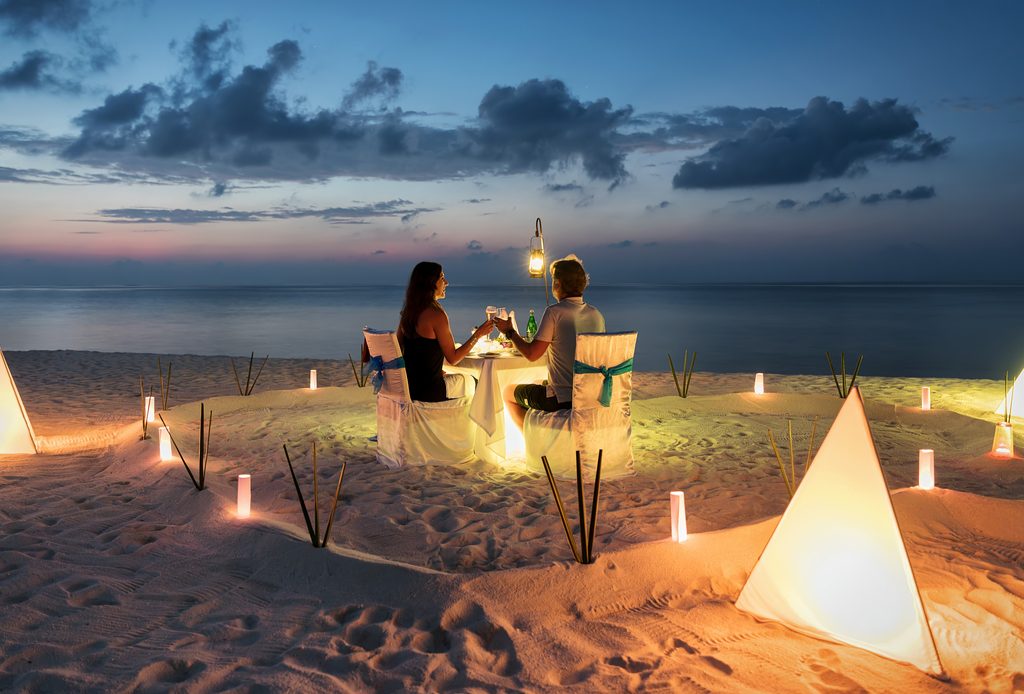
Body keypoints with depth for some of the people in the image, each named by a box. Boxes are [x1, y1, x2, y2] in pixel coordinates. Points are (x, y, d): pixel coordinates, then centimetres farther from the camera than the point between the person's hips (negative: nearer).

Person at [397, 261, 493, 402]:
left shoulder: (408, 311, 5)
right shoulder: (436, 315, -19)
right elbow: (453, 358, -14)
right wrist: (478, 334, -7)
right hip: (428, 392, -7)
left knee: (459, 377, 30)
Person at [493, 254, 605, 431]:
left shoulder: (554, 312, -15)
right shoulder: (596, 314, 4)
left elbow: (531, 354, -15)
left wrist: (510, 332, 3)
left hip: (563, 401, -7)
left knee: (509, 393, 18)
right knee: (539, 384, 36)